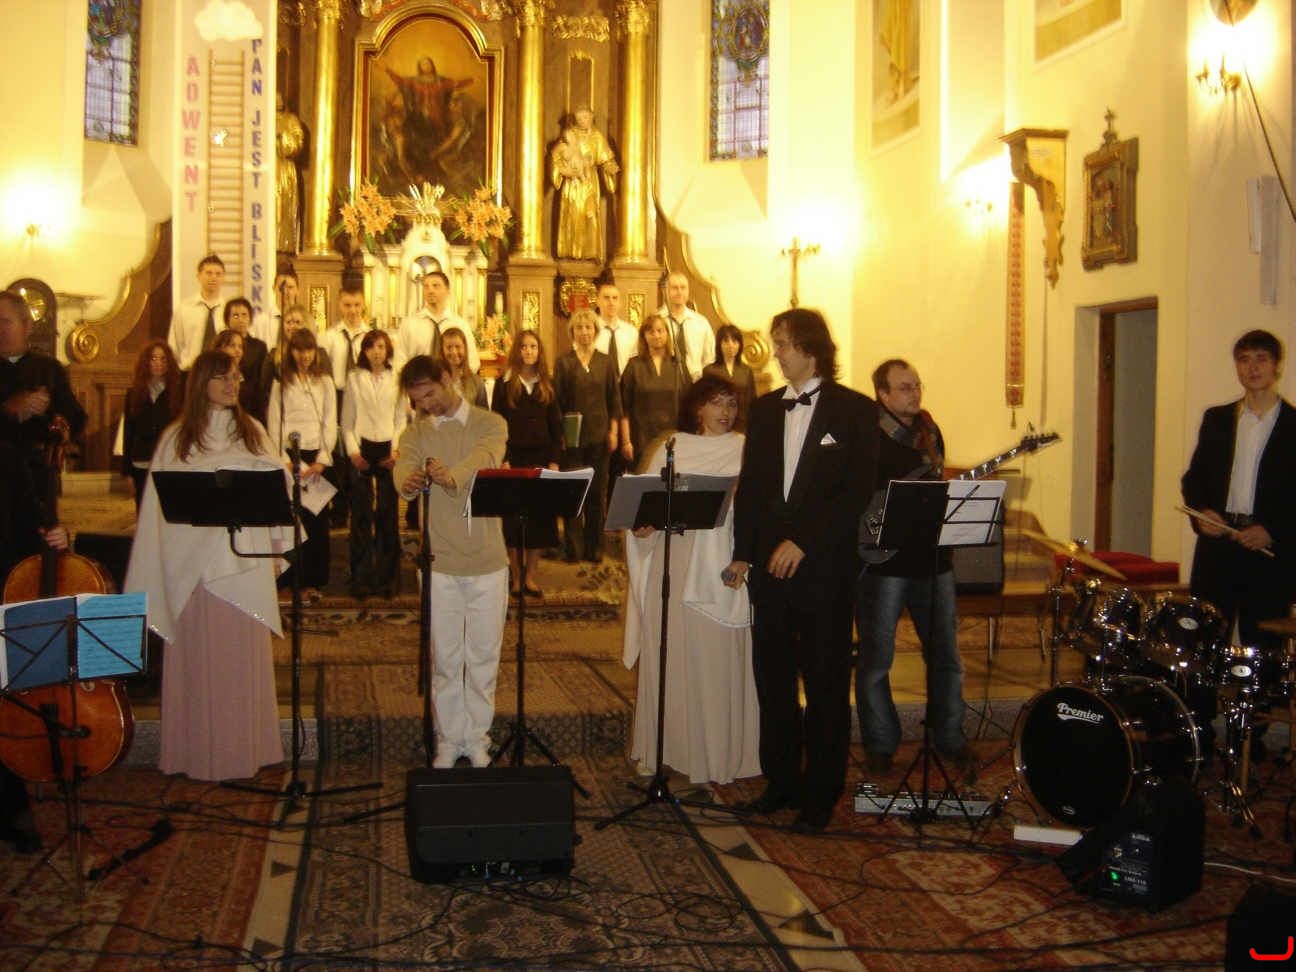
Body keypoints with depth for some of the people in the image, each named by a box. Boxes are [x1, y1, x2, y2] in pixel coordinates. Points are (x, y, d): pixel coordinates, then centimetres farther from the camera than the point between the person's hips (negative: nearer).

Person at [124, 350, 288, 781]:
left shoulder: (253, 432, 9)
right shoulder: (177, 438, 4)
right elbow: (161, 502, 5)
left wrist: (277, 536, 0)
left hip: (247, 559, 2)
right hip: (195, 561, -1)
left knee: (245, 653, 5)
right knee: (200, 655, 3)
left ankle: (247, 747, 14)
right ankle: (201, 750, 11)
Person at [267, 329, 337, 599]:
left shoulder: (324, 383, 12)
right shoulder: (281, 384, 8)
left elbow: (330, 423, 6)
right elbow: (275, 424, 3)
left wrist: (322, 460, -5)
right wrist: (285, 460, -8)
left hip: (318, 457, 1)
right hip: (291, 455, -1)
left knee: (317, 519, -1)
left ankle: (313, 580, 4)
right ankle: (290, 579, -2)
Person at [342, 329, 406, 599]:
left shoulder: (397, 380, 8)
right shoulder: (354, 379, 8)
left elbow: (401, 419, 6)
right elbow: (347, 420, 7)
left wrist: (397, 450, -6)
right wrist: (353, 451, -5)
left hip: (388, 450, 0)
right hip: (362, 448, 0)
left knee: (387, 514, 0)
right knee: (362, 514, -2)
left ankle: (386, 577, 7)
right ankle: (361, 578, 3)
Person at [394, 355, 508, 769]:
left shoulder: (490, 424, 0)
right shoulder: (416, 433, 5)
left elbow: (485, 460, -23)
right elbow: (403, 474, -15)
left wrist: (453, 475, -45)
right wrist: (410, 482, -41)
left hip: (486, 560, -1)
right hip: (439, 561, 1)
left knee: (483, 656, 7)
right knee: (445, 657, 8)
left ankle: (477, 738, 21)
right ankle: (449, 739, 21)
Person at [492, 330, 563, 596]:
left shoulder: (548, 385, 8)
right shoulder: (504, 385, 0)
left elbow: (556, 425, 7)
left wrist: (554, 461, -1)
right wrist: (502, 460, -10)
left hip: (541, 458, 2)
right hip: (513, 458, -2)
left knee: (539, 518, 3)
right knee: (512, 519, 0)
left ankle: (532, 577, 11)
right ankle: (516, 577, 9)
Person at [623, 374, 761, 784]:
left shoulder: (745, 451, 8)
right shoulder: (671, 450, 12)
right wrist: (642, 525, -10)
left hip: (725, 571, -1)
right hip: (675, 568, 1)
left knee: (722, 662, -1)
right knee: (672, 659, 4)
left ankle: (721, 753, 9)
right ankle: (663, 747, 13)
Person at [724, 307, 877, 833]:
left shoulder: (855, 410, -2)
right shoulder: (766, 408, 12)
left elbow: (858, 490, -9)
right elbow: (749, 485, 13)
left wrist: (803, 542, -14)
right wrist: (743, 552, 6)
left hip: (825, 564, -4)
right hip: (769, 564, 5)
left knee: (826, 683, 3)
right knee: (773, 677, 10)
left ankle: (821, 794, 13)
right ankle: (781, 780, 23)